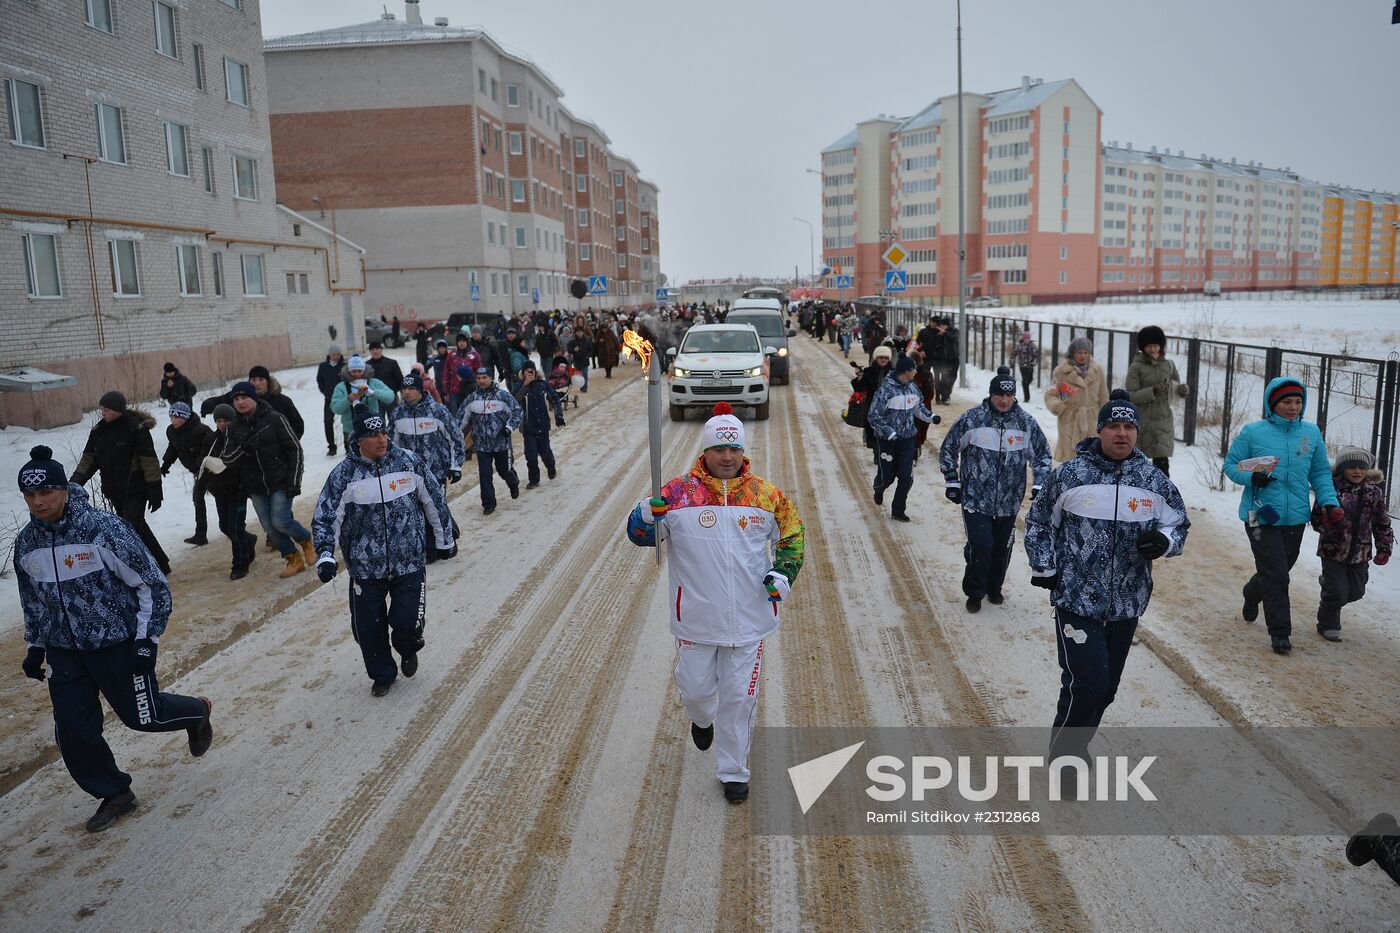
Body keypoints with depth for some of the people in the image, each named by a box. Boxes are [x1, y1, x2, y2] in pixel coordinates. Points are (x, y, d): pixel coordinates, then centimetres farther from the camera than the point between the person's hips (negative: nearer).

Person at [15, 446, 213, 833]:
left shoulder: (103, 529, -20)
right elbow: (31, 598, 18)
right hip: (64, 650, 5)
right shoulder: (26, 543, -2)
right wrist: (35, 645, 15)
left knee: (142, 716, 6)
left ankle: (197, 712, 38)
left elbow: (152, 584, -14)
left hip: (117, 643, -5)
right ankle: (114, 794, 25)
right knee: (73, 732, 4)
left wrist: (147, 639, -16)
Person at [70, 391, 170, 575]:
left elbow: (149, 461, -13)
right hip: (114, 491, 7)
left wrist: (155, 490, -15)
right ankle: (160, 565, 25)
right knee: (138, 527, 13)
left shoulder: (136, 428, -13)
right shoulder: (99, 430, 6)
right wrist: (77, 480, -1)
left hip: (135, 490, -7)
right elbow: (89, 458, 12)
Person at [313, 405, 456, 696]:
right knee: (368, 628, 7)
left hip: (409, 563, 0)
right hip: (365, 568, 0)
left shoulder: (409, 462, -5)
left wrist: (445, 539, 15)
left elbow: (435, 501, 7)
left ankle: (408, 649, 32)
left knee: (408, 622, -6)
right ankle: (382, 674, 35)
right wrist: (325, 555, -19)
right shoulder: (343, 474, -9)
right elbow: (325, 518, -4)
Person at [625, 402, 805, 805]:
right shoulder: (678, 492, -7)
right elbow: (643, 535, 0)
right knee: (695, 688, 14)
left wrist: (783, 572, -4)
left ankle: (733, 771, 27)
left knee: (739, 696, 8)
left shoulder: (766, 495, -2)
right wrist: (645, 518, -22)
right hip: (696, 617, 0)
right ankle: (702, 720, 51)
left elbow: (791, 537, 12)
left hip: (748, 618, 1)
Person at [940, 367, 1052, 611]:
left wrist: (1039, 485, 1)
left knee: (1002, 548, 13)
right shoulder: (971, 419, -7)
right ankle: (974, 593, 12)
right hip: (976, 499, -3)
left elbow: (1042, 455, 12)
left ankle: (994, 588, 35)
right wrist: (952, 482, 2)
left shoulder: (1027, 422, 1)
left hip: (1009, 502, 3)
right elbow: (948, 449, 3)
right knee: (980, 546, -9)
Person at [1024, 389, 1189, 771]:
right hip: (1076, 599, -4)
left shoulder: (1154, 480, 3)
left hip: (1127, 604, 4)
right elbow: (1038, 522, 6)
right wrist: (1043, 568, -1)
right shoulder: (1069, 474, -5)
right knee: (1086, 681, -11)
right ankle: (1064, 754, 10)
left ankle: (1076, 744, 36)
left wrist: (1163, 540, -10)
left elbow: (1179, 525, 13)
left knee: (1106, 686, 14)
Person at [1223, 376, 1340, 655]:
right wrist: (1251, 477, -19)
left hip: (1295, 518, 4)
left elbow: (1321, 473, 12)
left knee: (1278, 572, 17)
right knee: (1275, 575, -8)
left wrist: (1329, 502, -1)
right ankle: (1279, 631, 3)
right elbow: (1230, 465, 0)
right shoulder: (1253, 432, -6)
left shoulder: (1312, 433, 5)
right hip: (1261, 516, -4)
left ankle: (1252, 594, 48)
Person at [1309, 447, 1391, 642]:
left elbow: (1383, 524, 6)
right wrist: (1329, 521, -31)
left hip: (1360, 553, 4)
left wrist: (1384, 548, -1)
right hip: (1333, 551, -4)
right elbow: (1317, 520, -10)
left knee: (1356, 591, 11)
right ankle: (1328, 625, 20)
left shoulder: (1374, 492, 0)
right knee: (1337, 592, -3)